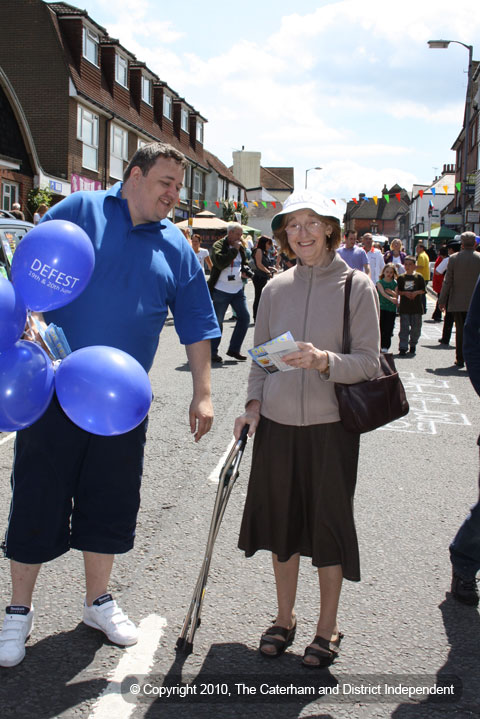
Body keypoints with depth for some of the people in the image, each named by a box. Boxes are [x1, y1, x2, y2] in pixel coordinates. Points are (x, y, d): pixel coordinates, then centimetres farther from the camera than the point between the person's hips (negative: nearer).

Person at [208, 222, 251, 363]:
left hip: (238, 290, 7)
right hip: (221, 290, -7)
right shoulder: (218, 245, -8)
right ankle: (212, 352, 12)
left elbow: (244, 263, 27)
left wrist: (244, 270, 4)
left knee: (245, 317, 2)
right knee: (217, 322, 0)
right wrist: (234, 250, -18)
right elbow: (220, 262, -24)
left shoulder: (240, 247, 13)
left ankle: (234, 349, 12)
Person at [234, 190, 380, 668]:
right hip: (277, 423, 3)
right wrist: (254, 403, 0)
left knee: (328, 522, 5)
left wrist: (324, 361, -25)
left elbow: (368, 361, -8)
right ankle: (284, 618, 31)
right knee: (281, 520, 12)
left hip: (330, 426, -3)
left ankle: (327, 628, 24)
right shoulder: (276, 288, 6)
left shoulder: (356, 286, -4)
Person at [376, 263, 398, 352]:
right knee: (380, 326, -4)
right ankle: (379, 345, 3)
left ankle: (385, 346, 2)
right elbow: (383, 292, -14)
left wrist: (392, 292, -21)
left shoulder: (395, 283, 7)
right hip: (381, 307, -1)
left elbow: (396, 296, 1)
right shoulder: (380, 282, 3)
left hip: (392, 308, 1)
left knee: (388, 328, -3)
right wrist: (391, 298, -31)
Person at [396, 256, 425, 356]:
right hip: (404, 307, 0)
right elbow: (397, 291, 4)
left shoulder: (418, 277, 4)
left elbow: (423, 290, 4)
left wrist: (416, 292, -13)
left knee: (416, 327, 6)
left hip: (416, 306, 0)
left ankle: (413, 345, 24)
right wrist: (405, 293, -12)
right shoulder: (401, 278, 5)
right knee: (404, 327, -3)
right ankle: (403, 347, -2)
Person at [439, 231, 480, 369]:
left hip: (457, 302, 1)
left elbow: (447, 281, -4)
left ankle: (460, 360, 12)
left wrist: (442, 300, 3)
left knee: (460, 331, 8)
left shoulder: (453, 258, -5)